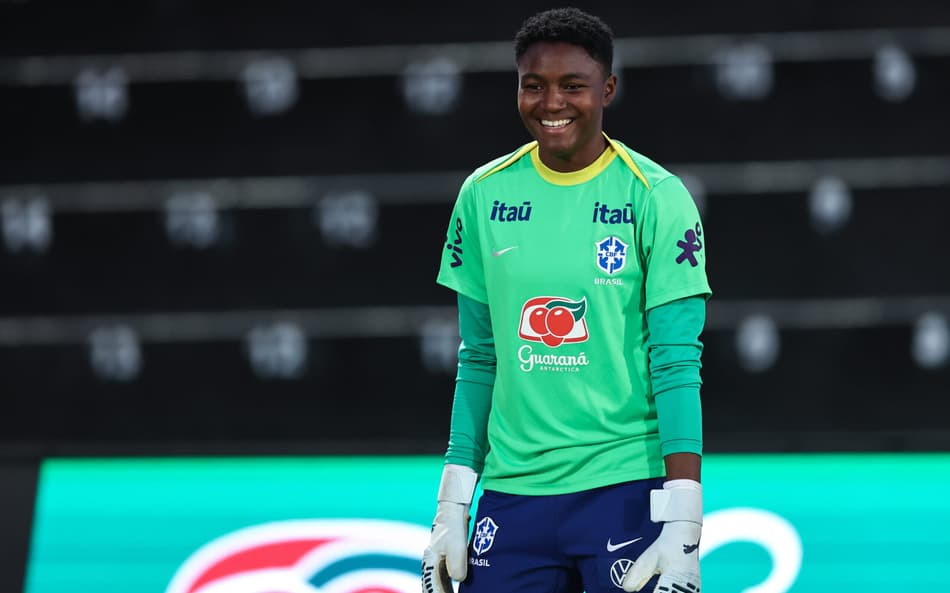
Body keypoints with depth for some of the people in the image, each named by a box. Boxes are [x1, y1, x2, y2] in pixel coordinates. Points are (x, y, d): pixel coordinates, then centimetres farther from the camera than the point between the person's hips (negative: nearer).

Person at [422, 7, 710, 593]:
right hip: (513, 493, 4)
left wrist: (682, 526, -16)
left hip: (625, 486, -4)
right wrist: (452, 509, 7)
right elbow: (479, 360, 13)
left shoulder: (656, 197, -5)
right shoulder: (485, 194, 7)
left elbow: (677, 364, -8)